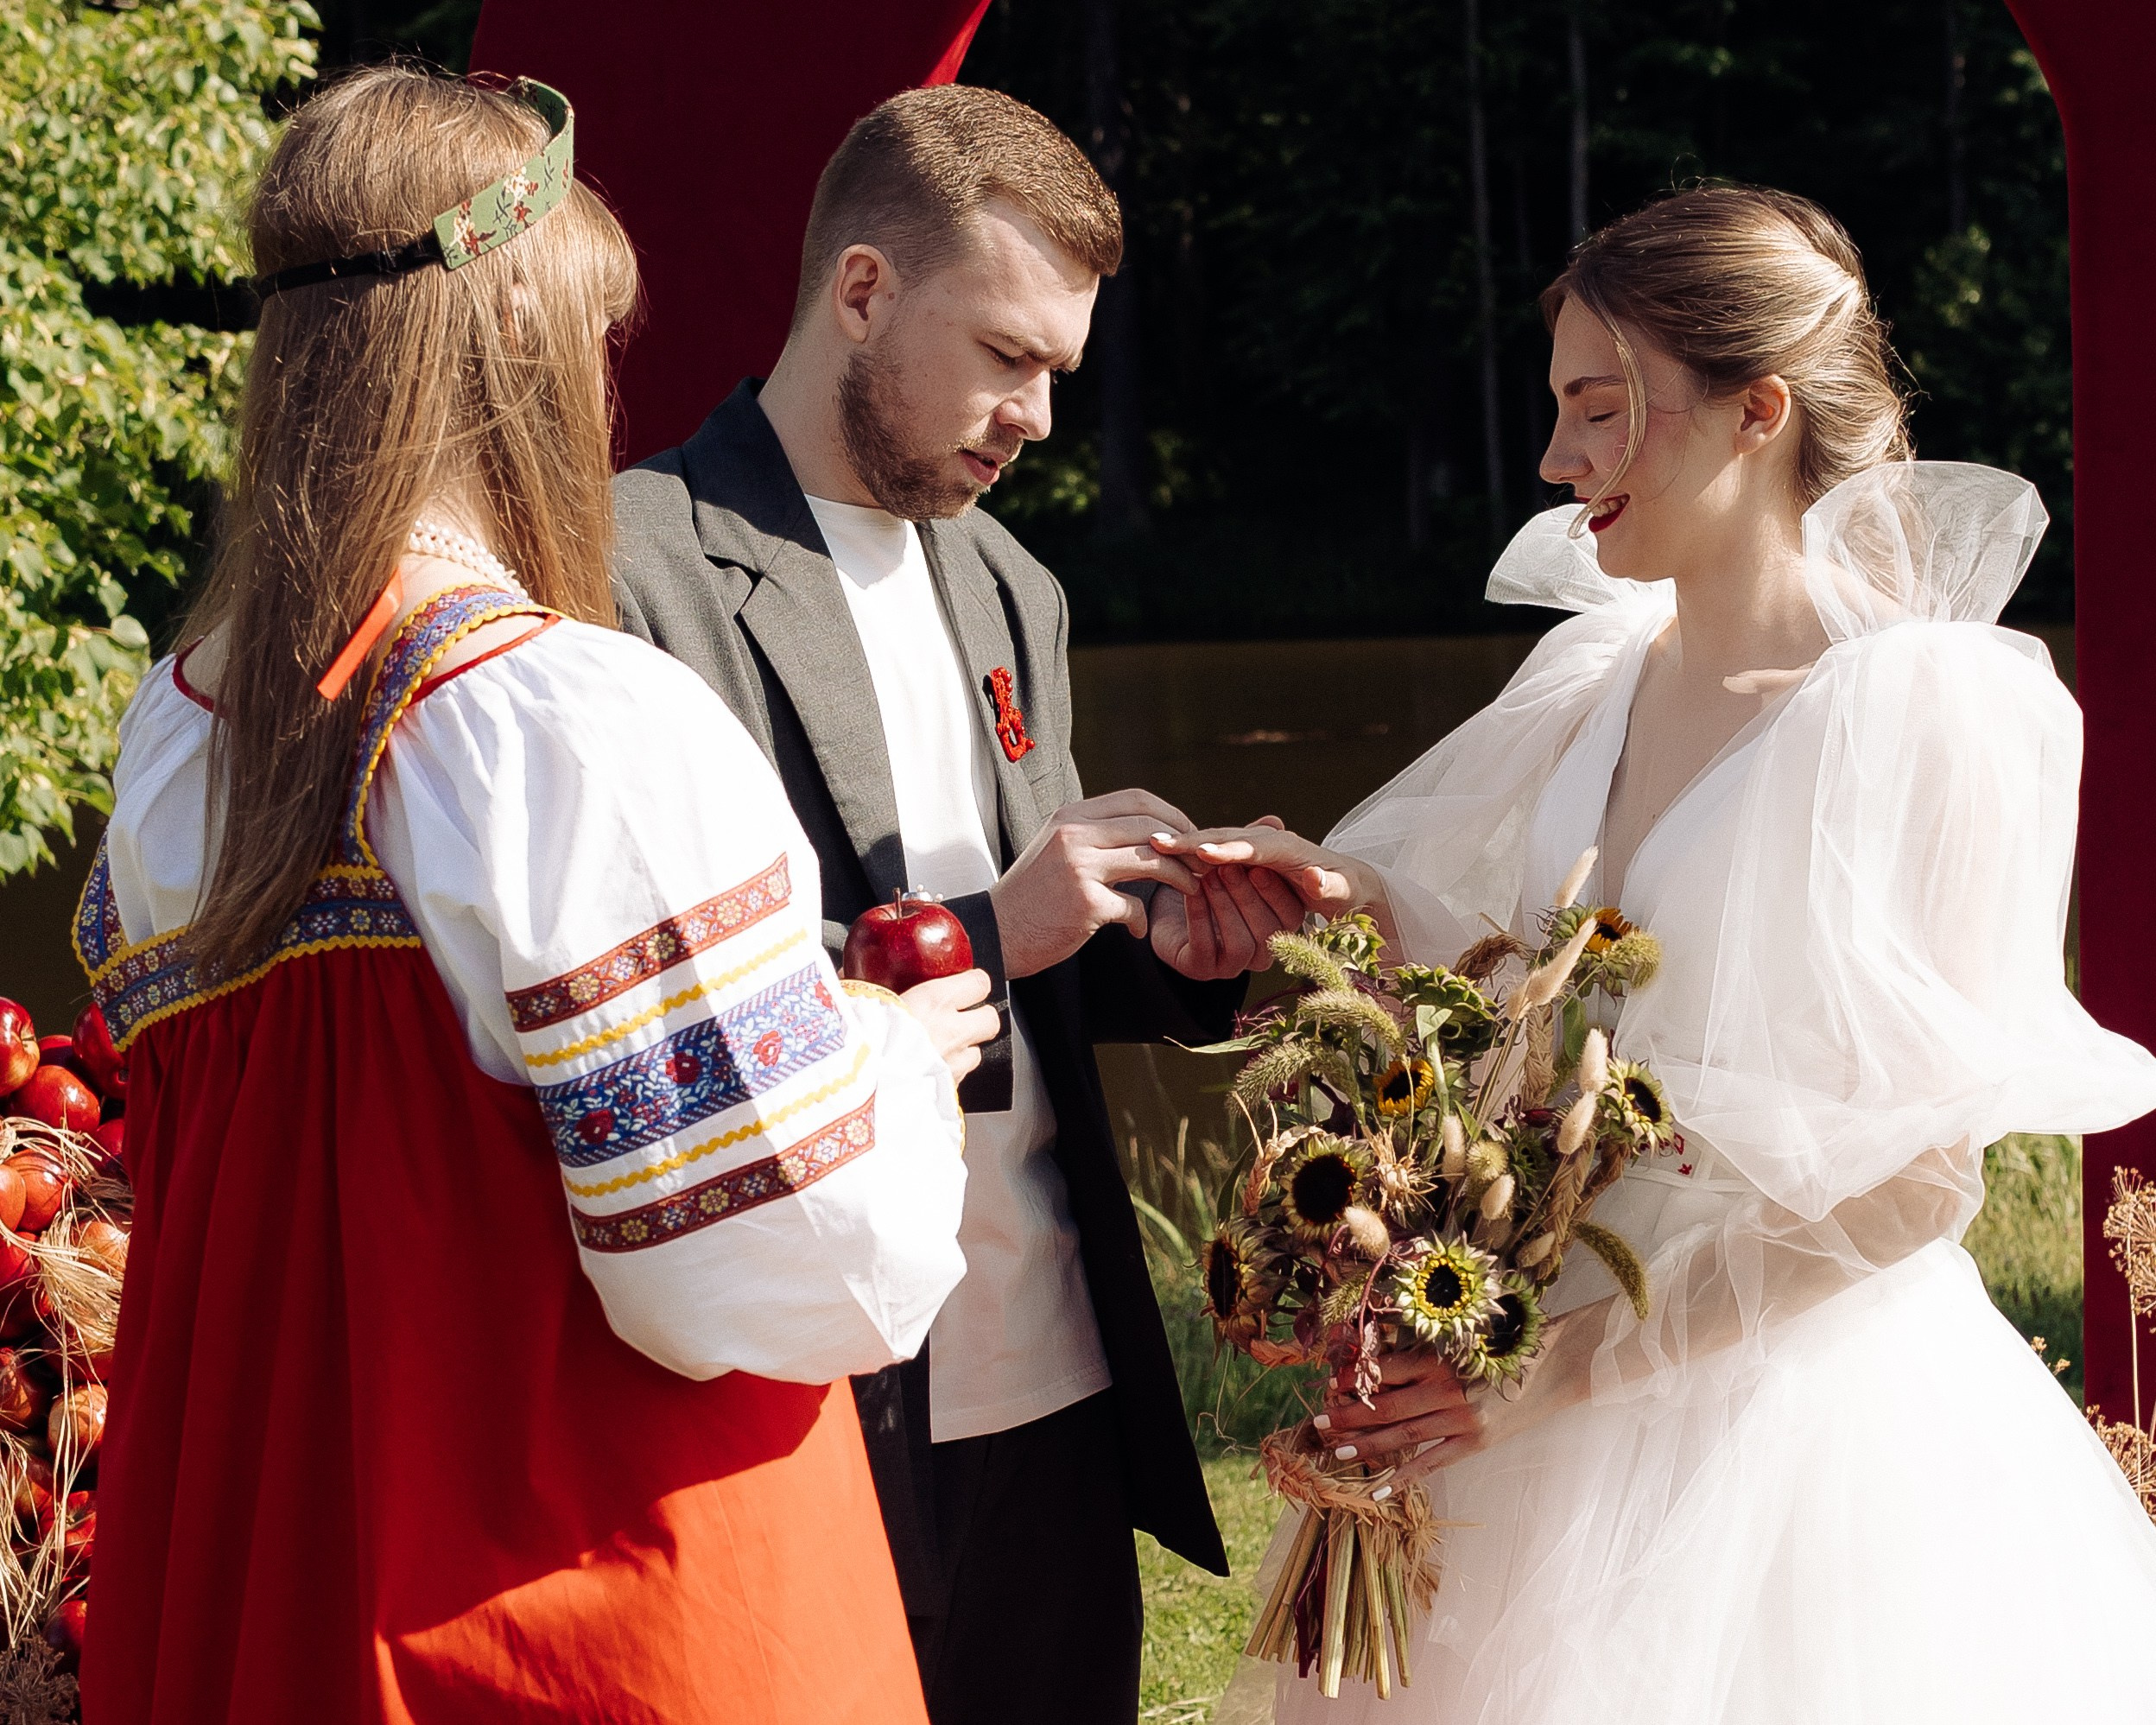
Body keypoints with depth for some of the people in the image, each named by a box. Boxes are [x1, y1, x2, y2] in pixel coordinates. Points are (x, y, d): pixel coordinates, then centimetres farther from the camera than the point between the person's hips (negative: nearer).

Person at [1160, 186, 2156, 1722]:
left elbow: (1915, 1184, -16)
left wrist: (1567, 1363, -19)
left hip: (1802, 1414, -6)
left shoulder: (1927, 712, -15)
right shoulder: (1597, 680, 4)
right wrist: (1372, 908, -6)